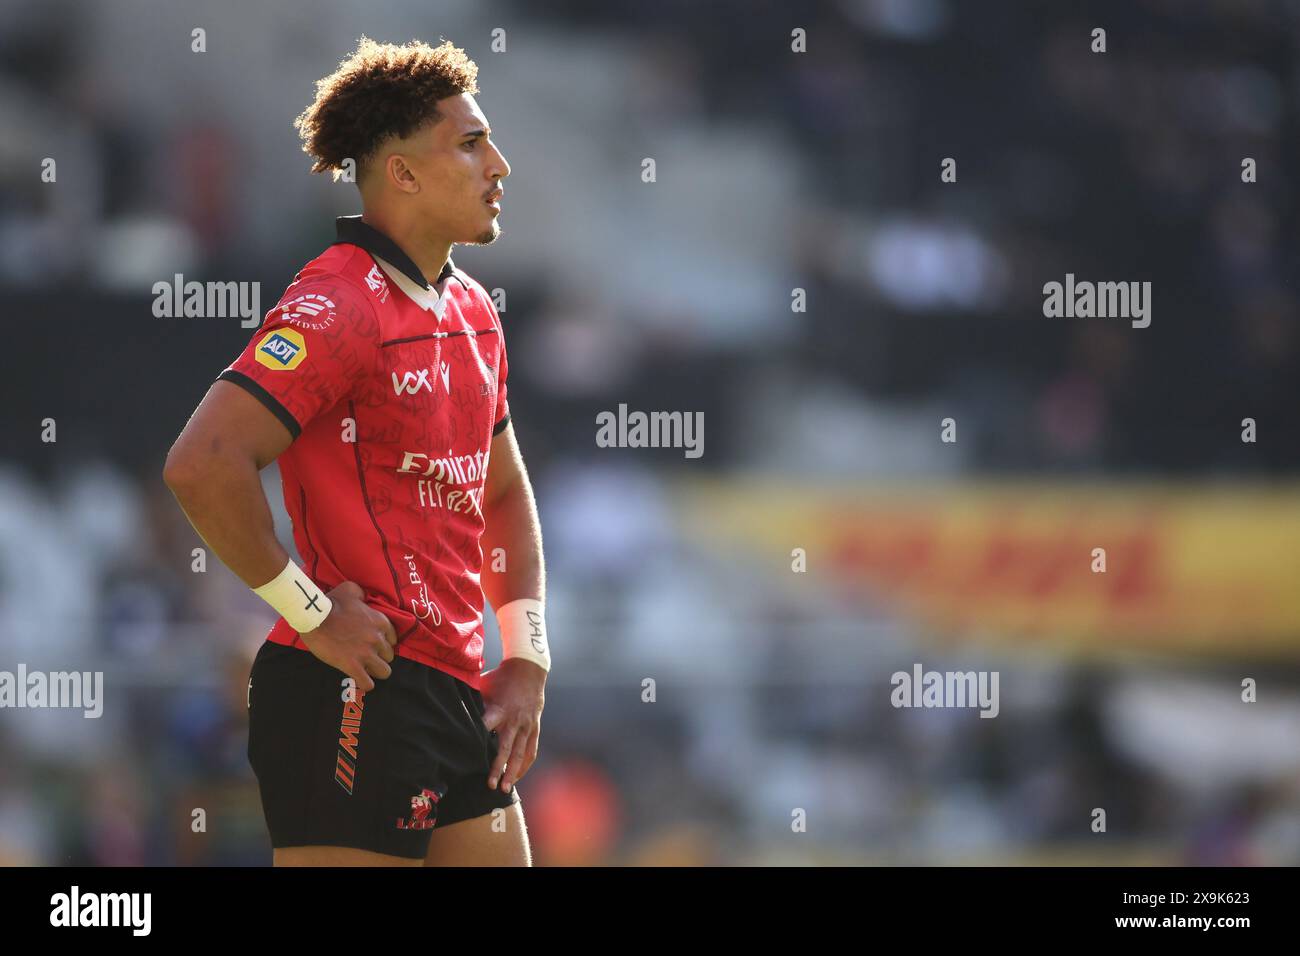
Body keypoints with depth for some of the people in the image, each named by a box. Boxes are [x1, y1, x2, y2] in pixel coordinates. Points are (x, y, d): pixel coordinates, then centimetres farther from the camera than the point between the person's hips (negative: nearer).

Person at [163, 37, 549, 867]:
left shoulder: (473, 312, 14)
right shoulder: (337, 307, -14)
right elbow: (202, 465, -26)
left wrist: (526, 657, 14)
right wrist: (311, 612, -18)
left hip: (460, 696, 9)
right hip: (357, 701, -9)